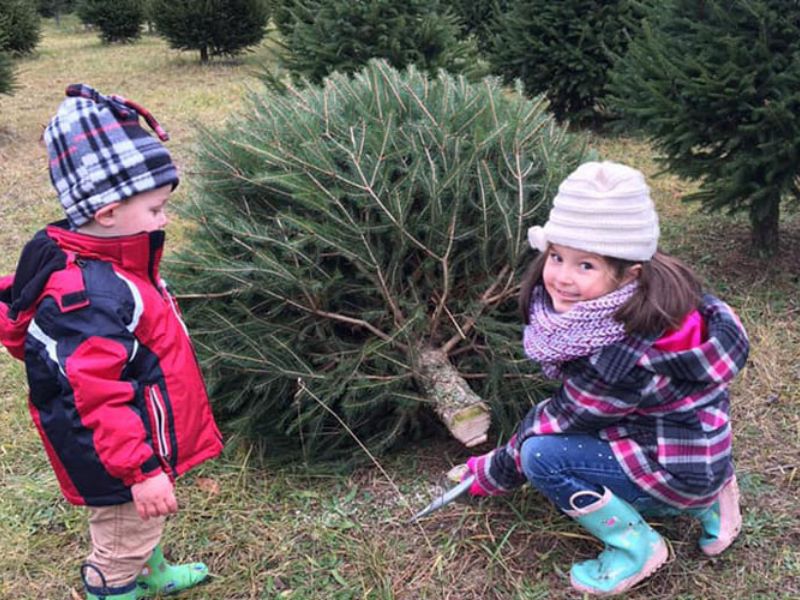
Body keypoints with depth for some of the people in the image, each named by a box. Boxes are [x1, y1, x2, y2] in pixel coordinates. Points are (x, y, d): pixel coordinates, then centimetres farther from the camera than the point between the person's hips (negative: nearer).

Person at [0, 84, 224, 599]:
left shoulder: (99, 265, -2)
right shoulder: (93, 298, -35)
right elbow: (100, 396, -34)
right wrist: (142, 469, -29)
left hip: (133, 444, 10)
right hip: (118, 466, -10)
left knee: (139, 526, 33)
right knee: (122, 544, 14)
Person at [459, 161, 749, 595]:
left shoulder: (624, 357, -33)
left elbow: (557, 419, -19)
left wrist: (489, 475, -5)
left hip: (680, 463, -9)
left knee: (543, 455, -19)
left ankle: (636, 549, 1)